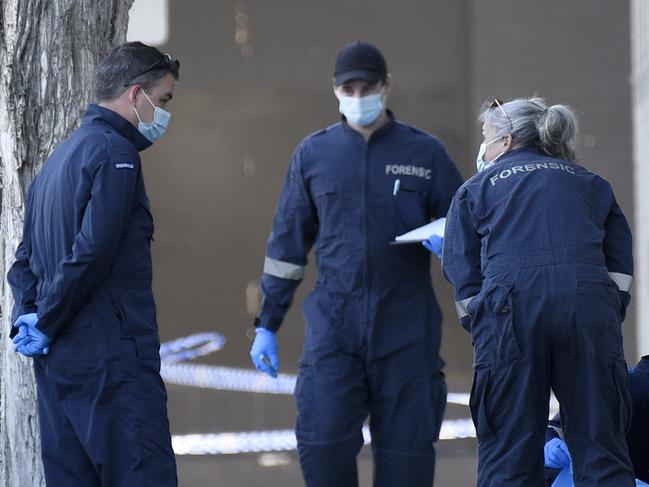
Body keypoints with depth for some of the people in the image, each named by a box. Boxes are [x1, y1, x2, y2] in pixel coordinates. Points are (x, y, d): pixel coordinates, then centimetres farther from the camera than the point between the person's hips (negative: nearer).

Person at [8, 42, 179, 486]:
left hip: (57, 362, 9)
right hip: (112, 357, -9)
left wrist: (28, 317, 6)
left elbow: (26, 257, 20)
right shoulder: (115, 153, -10)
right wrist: (44, 326, -10)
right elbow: (91, 253, -19)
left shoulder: (62, 155, 20)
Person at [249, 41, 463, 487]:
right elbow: (287, 244, 14)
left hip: (405, 328, -1)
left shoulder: (424, 153, 5)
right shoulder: (314, 154, 10)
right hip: (333, 324, 1)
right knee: (323, 445, -12)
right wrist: (267, 325, 12)